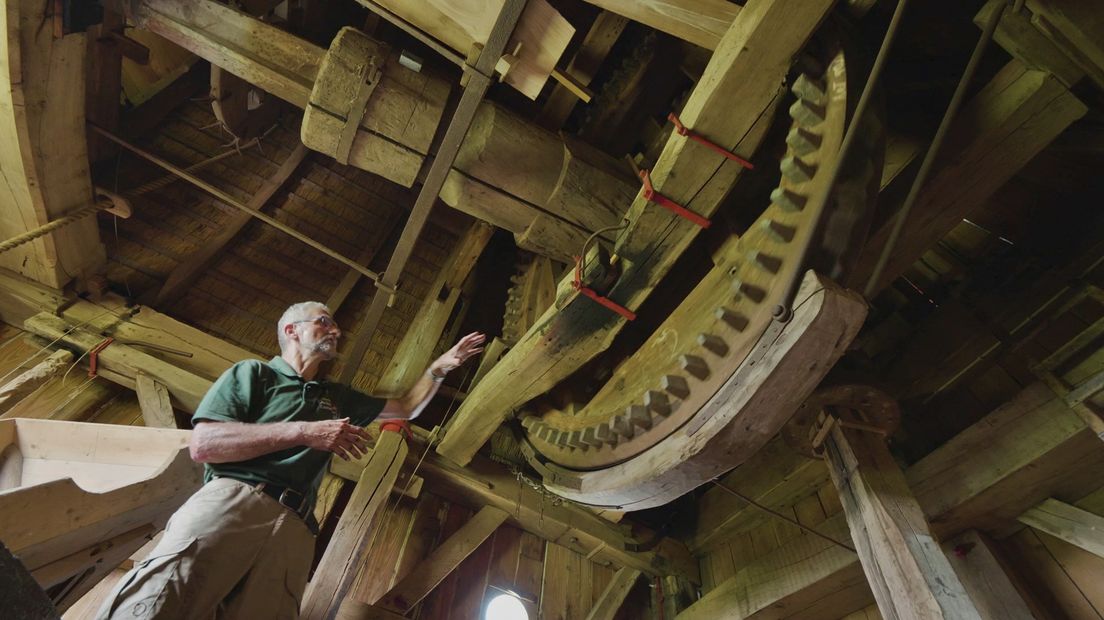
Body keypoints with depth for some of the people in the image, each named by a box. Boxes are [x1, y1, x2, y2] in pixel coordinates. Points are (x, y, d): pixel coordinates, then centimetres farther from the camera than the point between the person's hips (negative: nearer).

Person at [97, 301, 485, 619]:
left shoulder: (337, 397, 31)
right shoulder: (253, 372, 15)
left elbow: (406, 408, 38)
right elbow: (202, 444, 0)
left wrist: (439, 368, 27)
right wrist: (304, 432, -6)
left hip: (294, 528, 4)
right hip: (233, 498, -4)